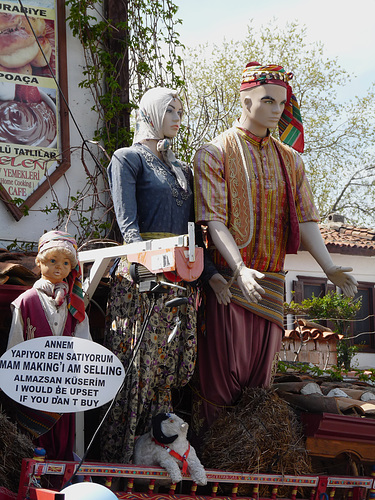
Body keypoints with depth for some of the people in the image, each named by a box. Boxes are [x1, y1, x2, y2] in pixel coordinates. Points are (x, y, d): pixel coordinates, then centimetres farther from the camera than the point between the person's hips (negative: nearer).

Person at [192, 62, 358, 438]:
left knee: (260, 373, 7)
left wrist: (328, 266, -9)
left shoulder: (289, 159, 13)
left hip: (270, 282, 5)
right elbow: (213, 220, -12)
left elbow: (304, 218, 8)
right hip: (229, 280, -5)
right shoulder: (214, 154, -3)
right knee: (223, 371, -3)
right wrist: (241, 269, -26)